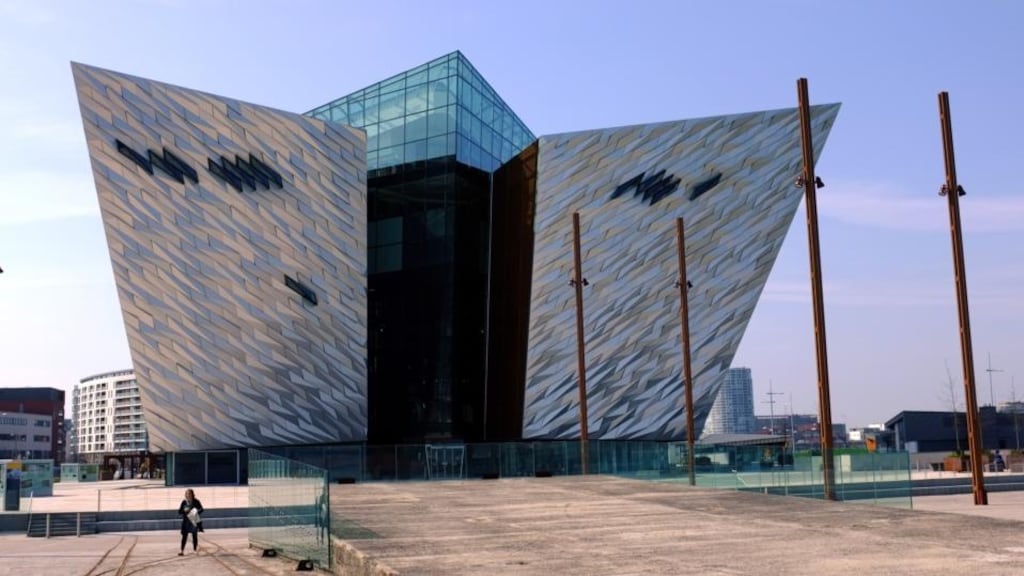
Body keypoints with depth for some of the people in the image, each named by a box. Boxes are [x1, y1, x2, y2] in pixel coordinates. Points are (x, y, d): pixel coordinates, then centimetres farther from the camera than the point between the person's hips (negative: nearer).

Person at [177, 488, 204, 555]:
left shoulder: (196, 501, -7)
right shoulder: (184, 502, 0)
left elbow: (201, 509, -6)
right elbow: (179, 512, 3)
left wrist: (196, 512, -25)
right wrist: (184, 511, -17)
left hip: (194, 521, -1)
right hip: (186, 521, 1)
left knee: (194, 535, 7)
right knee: (184, 536, -2)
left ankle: (195, 549, 20)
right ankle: (182, 550, 0)